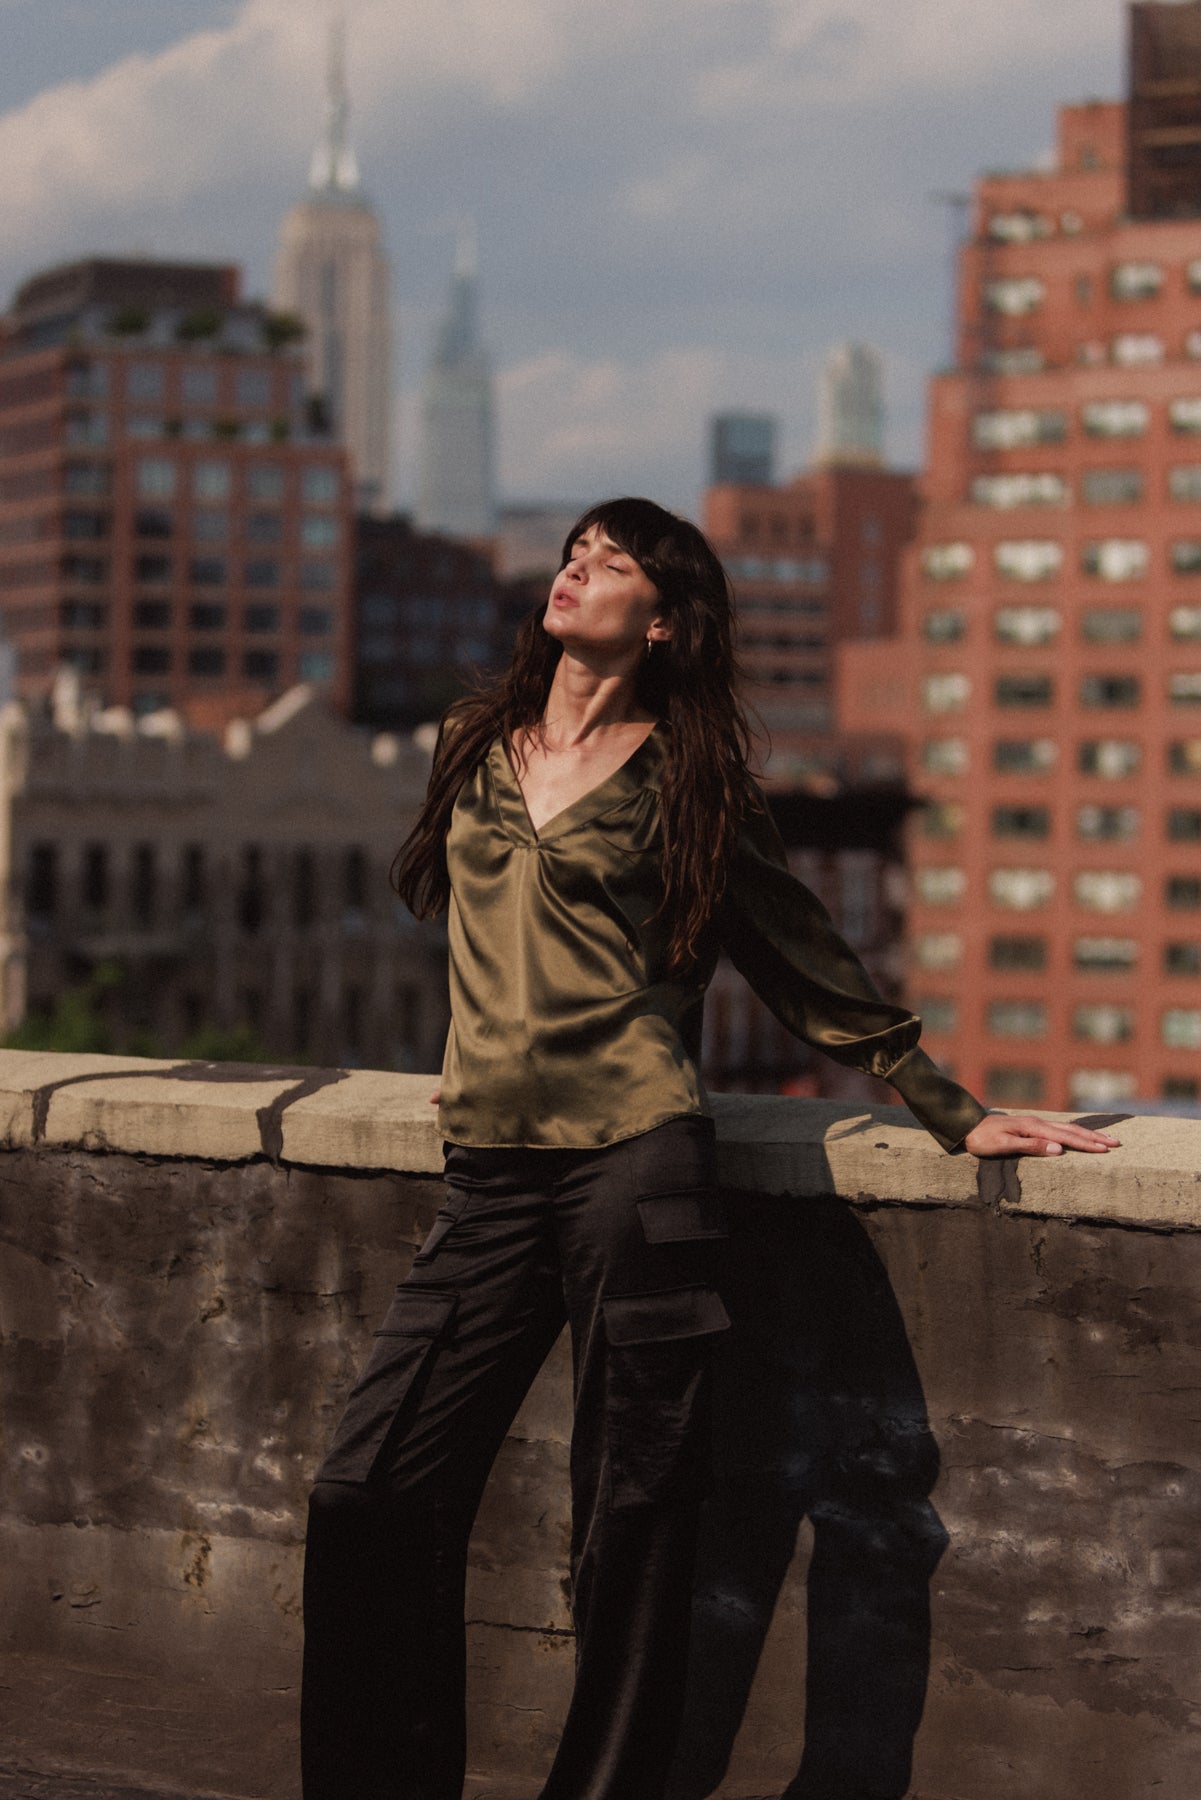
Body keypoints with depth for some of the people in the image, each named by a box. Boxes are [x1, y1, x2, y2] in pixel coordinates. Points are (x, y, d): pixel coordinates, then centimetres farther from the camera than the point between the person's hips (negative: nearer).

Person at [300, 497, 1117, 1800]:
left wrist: (956, 1118, 9)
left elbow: (810, 971, 10)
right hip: (488, 1177, 4)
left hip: (633, 1160, -4)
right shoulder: (476, 747, 16)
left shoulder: (683, 781, 5)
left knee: (630, 1517, -1)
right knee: (371, 1495, -2)